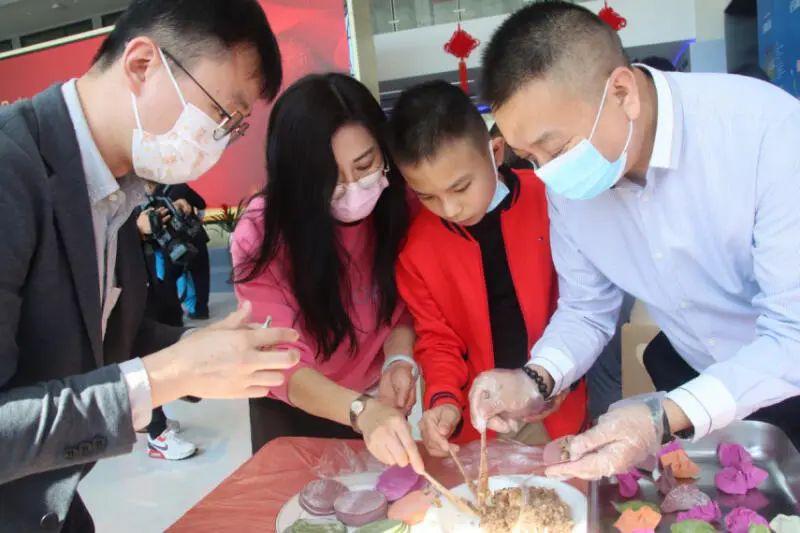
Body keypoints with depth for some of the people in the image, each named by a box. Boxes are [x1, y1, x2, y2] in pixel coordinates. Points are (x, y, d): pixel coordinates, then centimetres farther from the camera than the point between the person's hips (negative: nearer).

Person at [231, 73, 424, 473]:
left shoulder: (395, 203, -21)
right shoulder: (261, 234, -29)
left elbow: (401, 305, -9)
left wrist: (398, 360, -30)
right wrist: (360, 410, -51)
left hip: (378, 402, 3)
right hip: (292, 415, -2)